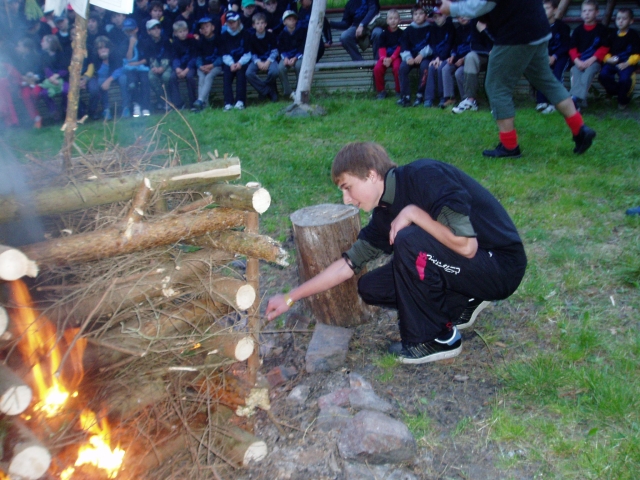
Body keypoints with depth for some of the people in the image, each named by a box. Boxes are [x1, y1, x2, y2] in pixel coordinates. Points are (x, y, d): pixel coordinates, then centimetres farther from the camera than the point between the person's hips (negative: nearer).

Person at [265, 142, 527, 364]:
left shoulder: (426, 176, -23)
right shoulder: (385, 214, 0)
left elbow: (466, 245, -32)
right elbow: (348, 264, 4)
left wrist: (412, 213, -21)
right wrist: (290, 298, 4)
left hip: (501, 266, -8)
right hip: (469, 270, 8)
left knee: (409, 241, -30)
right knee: (370, 287, 2)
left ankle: (435, 339, -10)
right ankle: (463, 306, 10)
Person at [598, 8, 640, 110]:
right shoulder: (613, 35, 15)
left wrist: (627, 63, -17)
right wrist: (608, 58, -7)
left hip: (627, 63, -4)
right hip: (612, 62, 4)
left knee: (625, 78, -32)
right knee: (603, 74, -28)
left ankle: (623, 100, -2)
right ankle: (617, 91, 0)